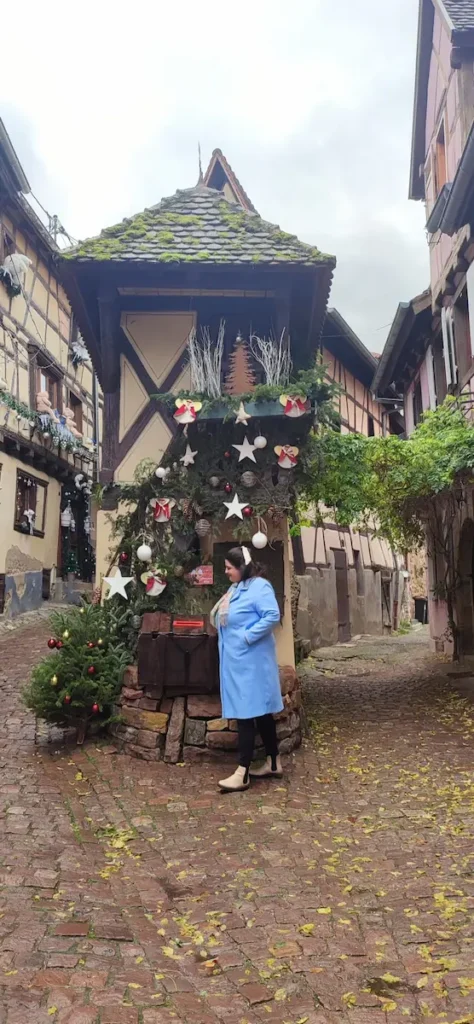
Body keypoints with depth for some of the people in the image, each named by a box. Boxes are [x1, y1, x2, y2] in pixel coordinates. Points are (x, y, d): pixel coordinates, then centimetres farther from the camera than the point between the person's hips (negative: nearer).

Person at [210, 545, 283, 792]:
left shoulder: (259, 587, -14)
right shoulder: (236, 588, 15)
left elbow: (272, 616, -24)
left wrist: (247, 637, -22)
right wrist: (223, 628, 6)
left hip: (250, 660, -10)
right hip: (236, 659, 10)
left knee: (247, 712, -6)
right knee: (259, 711, 14)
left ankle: (243, 773, 0)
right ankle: (274, 763, 23)